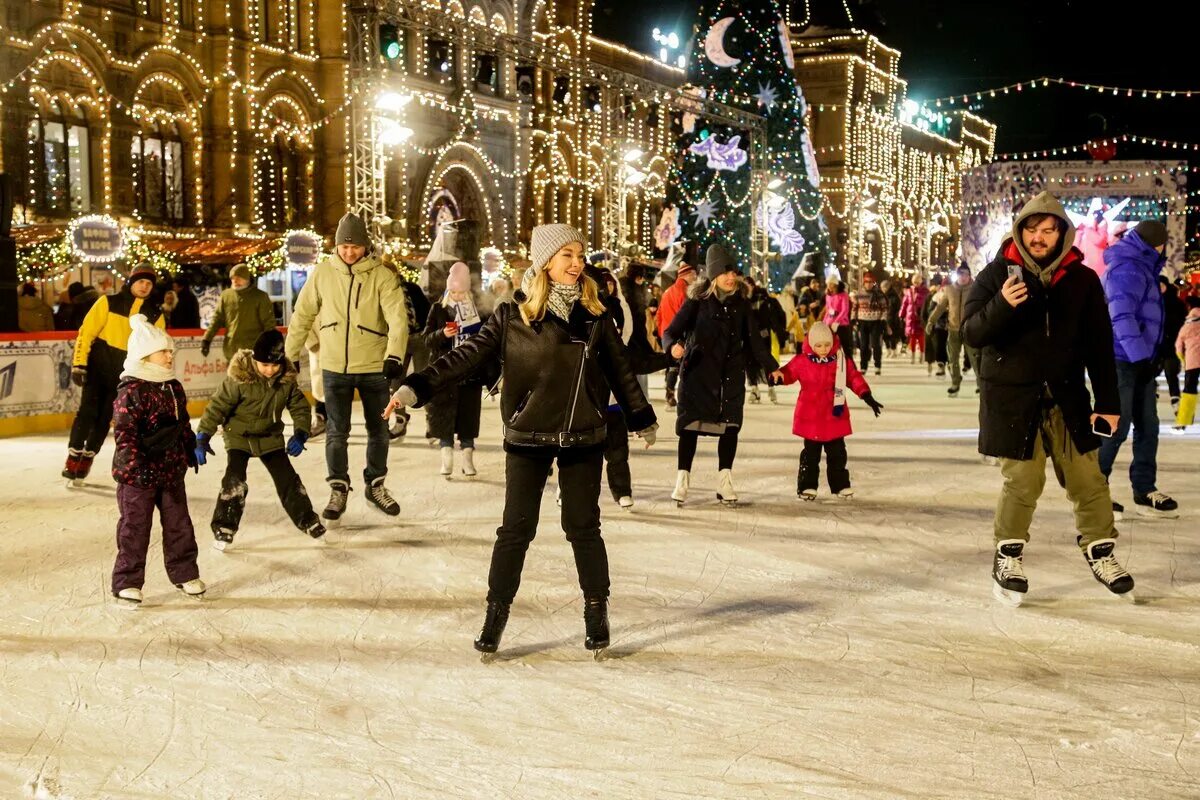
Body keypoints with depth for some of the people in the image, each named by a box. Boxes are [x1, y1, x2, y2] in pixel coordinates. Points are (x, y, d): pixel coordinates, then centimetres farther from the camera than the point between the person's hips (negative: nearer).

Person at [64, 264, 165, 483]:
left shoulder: (156, 315, 4)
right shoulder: (108, 303, -4)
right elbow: (86, 331, -5)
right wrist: (79, 364, -11)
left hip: (125, 374, 2)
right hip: (98, 365, -2)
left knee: (105, 418, 5)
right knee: (88, 410, -9)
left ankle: (87, 458, 19)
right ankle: (74, 456, 1)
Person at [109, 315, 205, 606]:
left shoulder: (174, 388, 8)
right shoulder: (131, 391, -16)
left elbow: (184, 423, 19)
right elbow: (124, 432, -20)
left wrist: (190, 451, 21)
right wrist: (136, 465, -26)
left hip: (171, 470, 7)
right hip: (138, 474, -7)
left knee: (179, 524, 13)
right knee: (135, 528, 2)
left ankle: (184, 574, 26)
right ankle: (127, 582, 11)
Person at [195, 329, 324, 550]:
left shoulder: (287, 379, -12)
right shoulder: (239, 378, -23)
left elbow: (300, 406, -2)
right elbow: (218, 406, -18)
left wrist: (300, 434, -15)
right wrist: (203, 437, -20)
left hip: (270, 436, 3)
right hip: (239, 435, -3)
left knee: (287, 478, 4)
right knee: (235, 480, -16)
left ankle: (307, 519, 18)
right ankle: (224, 528, -3)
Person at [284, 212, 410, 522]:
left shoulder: (381, 275, -8)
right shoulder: (322, 274, -2)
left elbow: (397, 316, -20)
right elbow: (302, 316, 7)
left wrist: (395, 354, -34)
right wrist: (290, 355, 9)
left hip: (374, 366, 0)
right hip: (334, 368, 1)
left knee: (378, 430, 12)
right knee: (336, 432, 4)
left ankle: (376, 485, 30)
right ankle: (338, 491, 18)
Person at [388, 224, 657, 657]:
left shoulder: (594, 315, 1)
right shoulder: (513, 315, -5)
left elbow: (620, 370, 12)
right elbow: (469, 355, -9)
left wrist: (642, 419, 21)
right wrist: (416, 387, -19)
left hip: (584, 438, 1)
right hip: (528, 437, -1)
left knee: (583, 527, 8)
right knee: (516, 529, 2)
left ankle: (597, 610, 23)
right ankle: (496, 613, 16)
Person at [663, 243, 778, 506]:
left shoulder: (741, 304, 6)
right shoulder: (698, 301, -5)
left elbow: (754, 338, 13)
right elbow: (672, 330, -8)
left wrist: (770, 366, 10)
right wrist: (674, 345, -29)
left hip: (732, 373, 3)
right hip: (698, 371, -3)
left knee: (730, 425, 2)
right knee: (690, 423, -3)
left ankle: (725, 480, 13)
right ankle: (682, 480, 5)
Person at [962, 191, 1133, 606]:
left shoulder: (1082, 280, 2)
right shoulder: (997, 275, -3)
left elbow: (1100, 346, 5)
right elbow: (971, 333, -9)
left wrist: (1108, 402, 2)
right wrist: (1002, 305, -28)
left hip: (1067, 397, 2)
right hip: (1012, 398, -2)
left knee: (1088, 478, 4)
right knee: (1022, 481, -3)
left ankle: (1100, 550, 24)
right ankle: (1008, 555, 17)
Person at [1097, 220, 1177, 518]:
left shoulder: (1141, 268, 18)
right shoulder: (1127, 269, -14)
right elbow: (1121, 316, -23)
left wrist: (1147, 357, 19)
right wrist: (1140, 357, -25)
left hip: (1140, 361, 10)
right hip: (1121, 360, -10)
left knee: (1148, 427, 11)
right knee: (1115, 427, -5)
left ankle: (1145, 491, 17)